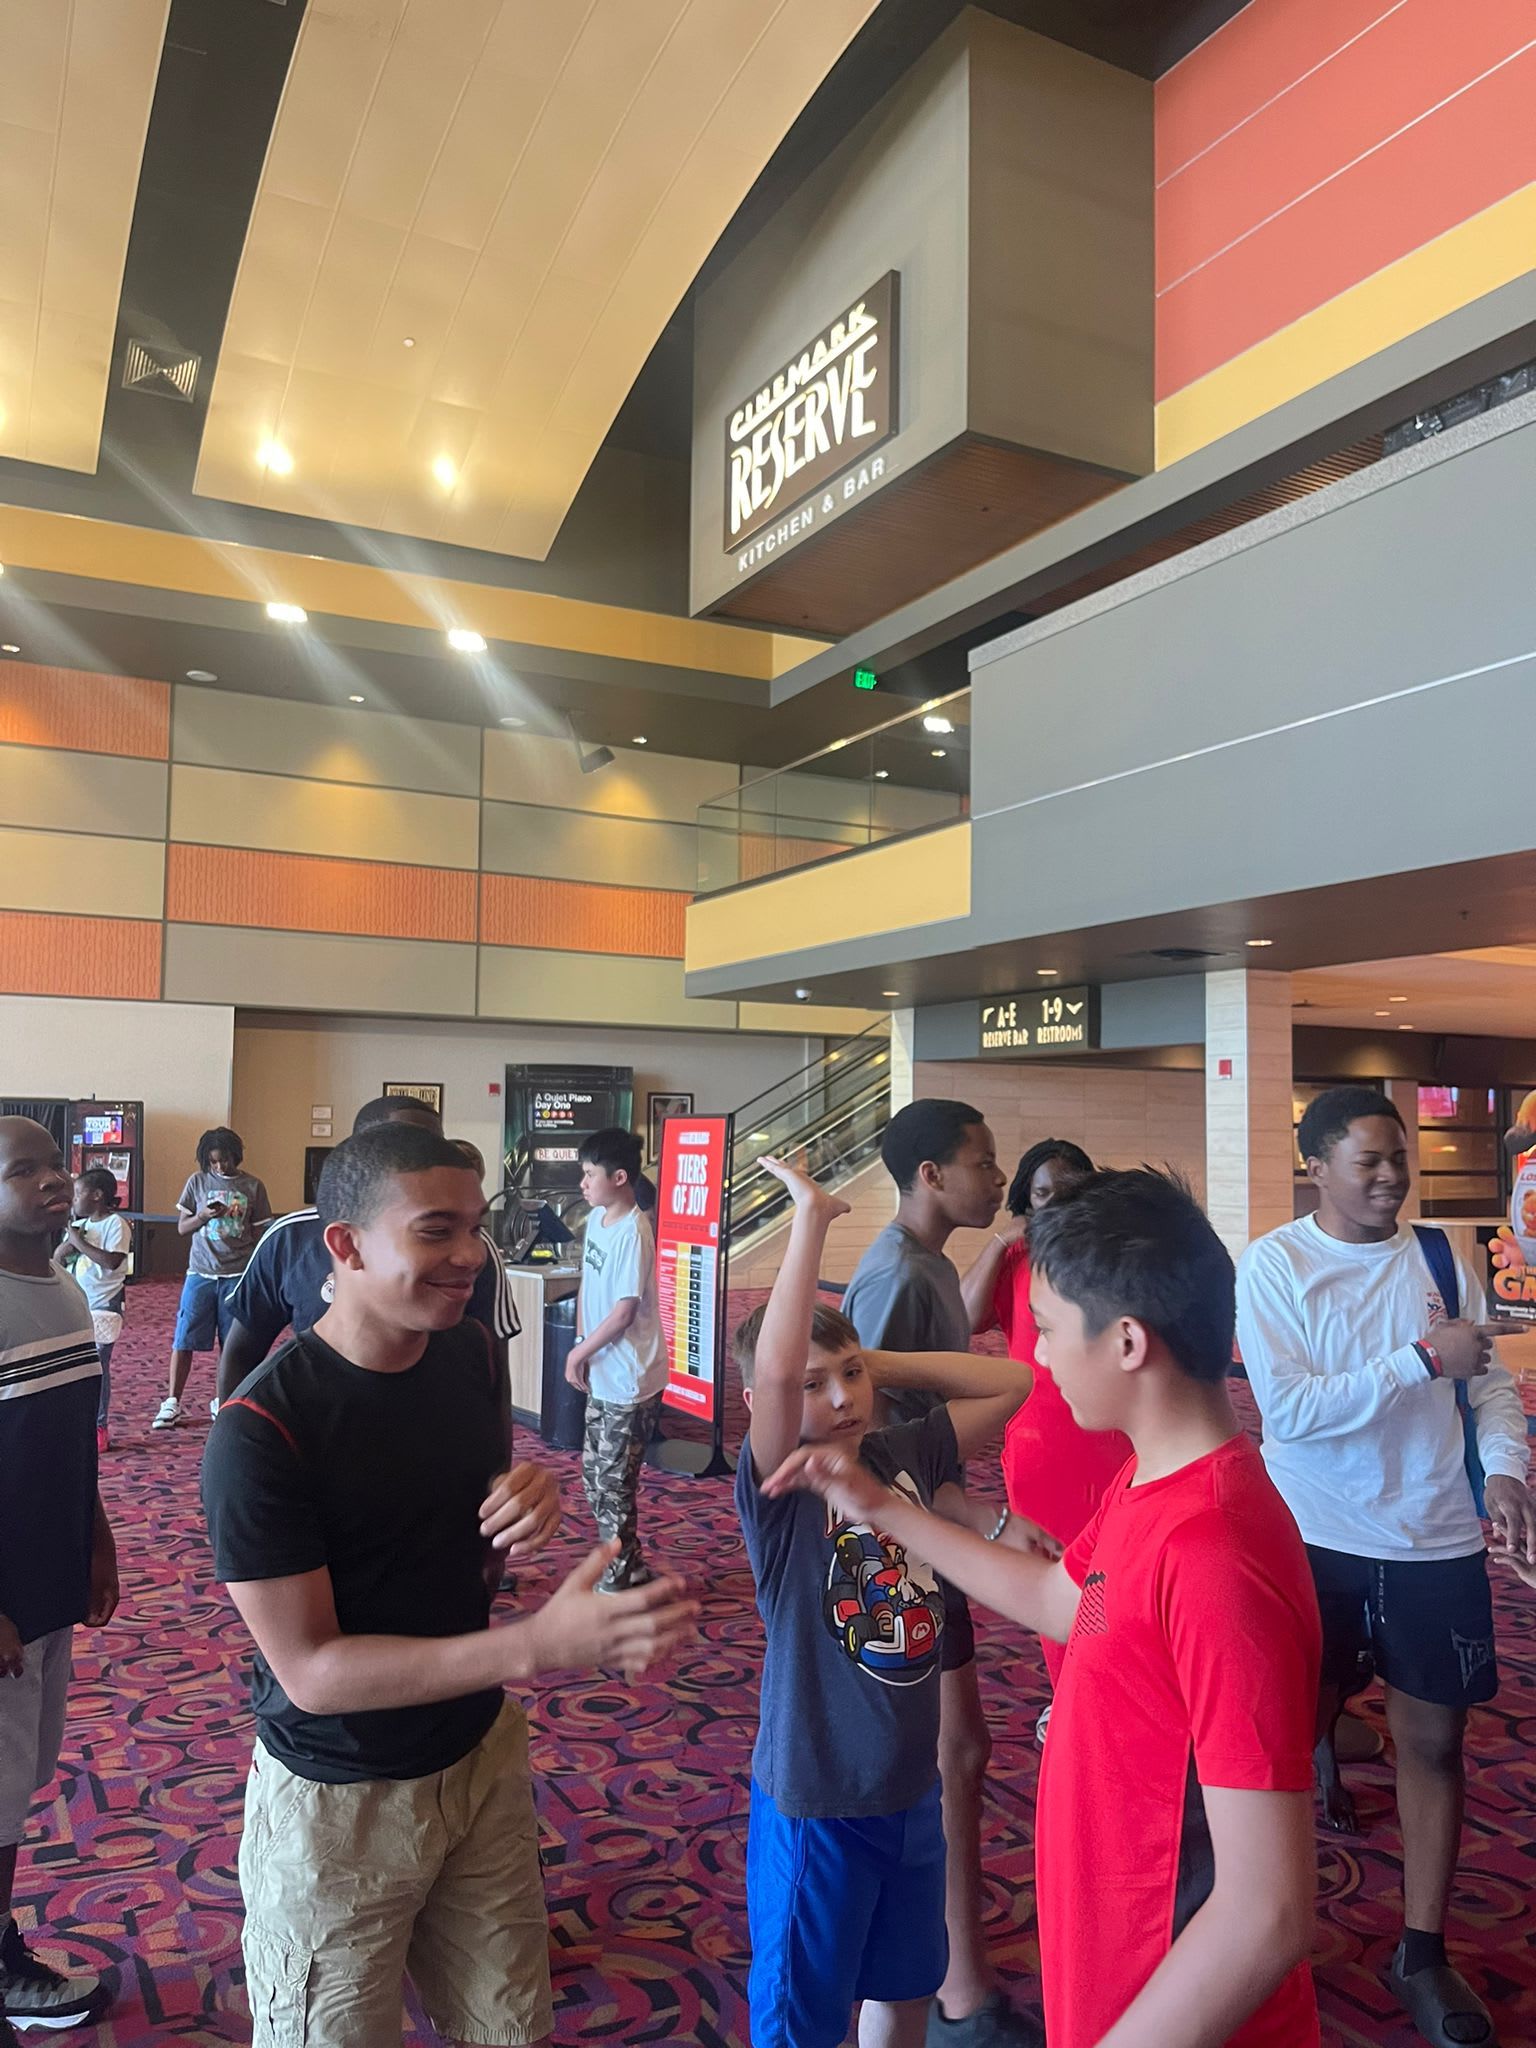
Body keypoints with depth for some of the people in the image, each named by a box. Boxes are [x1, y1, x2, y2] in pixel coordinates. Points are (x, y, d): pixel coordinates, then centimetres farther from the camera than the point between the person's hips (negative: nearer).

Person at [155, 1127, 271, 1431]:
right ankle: (172, 1403, 8)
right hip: (201, 1272, 1)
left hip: (238, 1276, -1)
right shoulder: (197, 1182, 3)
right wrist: (203, 1216, -15)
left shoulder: (252, 1186, 2)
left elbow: (259, 1234, 7)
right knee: (184, 1339, -1)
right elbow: (182, 1228, 7)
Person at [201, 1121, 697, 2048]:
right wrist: (539, 1645, -33)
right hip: (338, 1801, -5)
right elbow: (308, 1669, -23)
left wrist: (526, 1512, -16)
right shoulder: (260, 1430, -25)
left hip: (483, 1754, 5)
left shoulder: (469, 1355, -6)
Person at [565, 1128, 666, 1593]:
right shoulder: (596, 1219, 4)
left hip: (630, 1380, -9)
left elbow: (624, 1312, -21)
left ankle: (616, 1583, 19)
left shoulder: (633, 1233, -22)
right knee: (595, 1475, 18)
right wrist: (580, 1346, 5)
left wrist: (579, 1353, -11)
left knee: (613, 1483, 3)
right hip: (603, 1375, 9)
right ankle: (630, 1567, 33)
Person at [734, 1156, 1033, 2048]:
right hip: (818, 1799, -5)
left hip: (912, 1784, 5)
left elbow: (1011, 1382, 1)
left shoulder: (903, 1455, -5)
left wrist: (885, 1362, -8)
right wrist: (811, 1214, -35)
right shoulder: (778, 1488, -20)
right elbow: (774, 1369, -39)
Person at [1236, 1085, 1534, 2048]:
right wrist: (1425, 1358, -22)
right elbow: (1289, 1409, -21)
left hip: (1436, 1545, 3)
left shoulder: (1444, 1257, -1)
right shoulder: (1274, 1264, -13)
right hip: (1317, 1544, -3)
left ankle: (1425, 1953, 33)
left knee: (1434, 1742, 13)